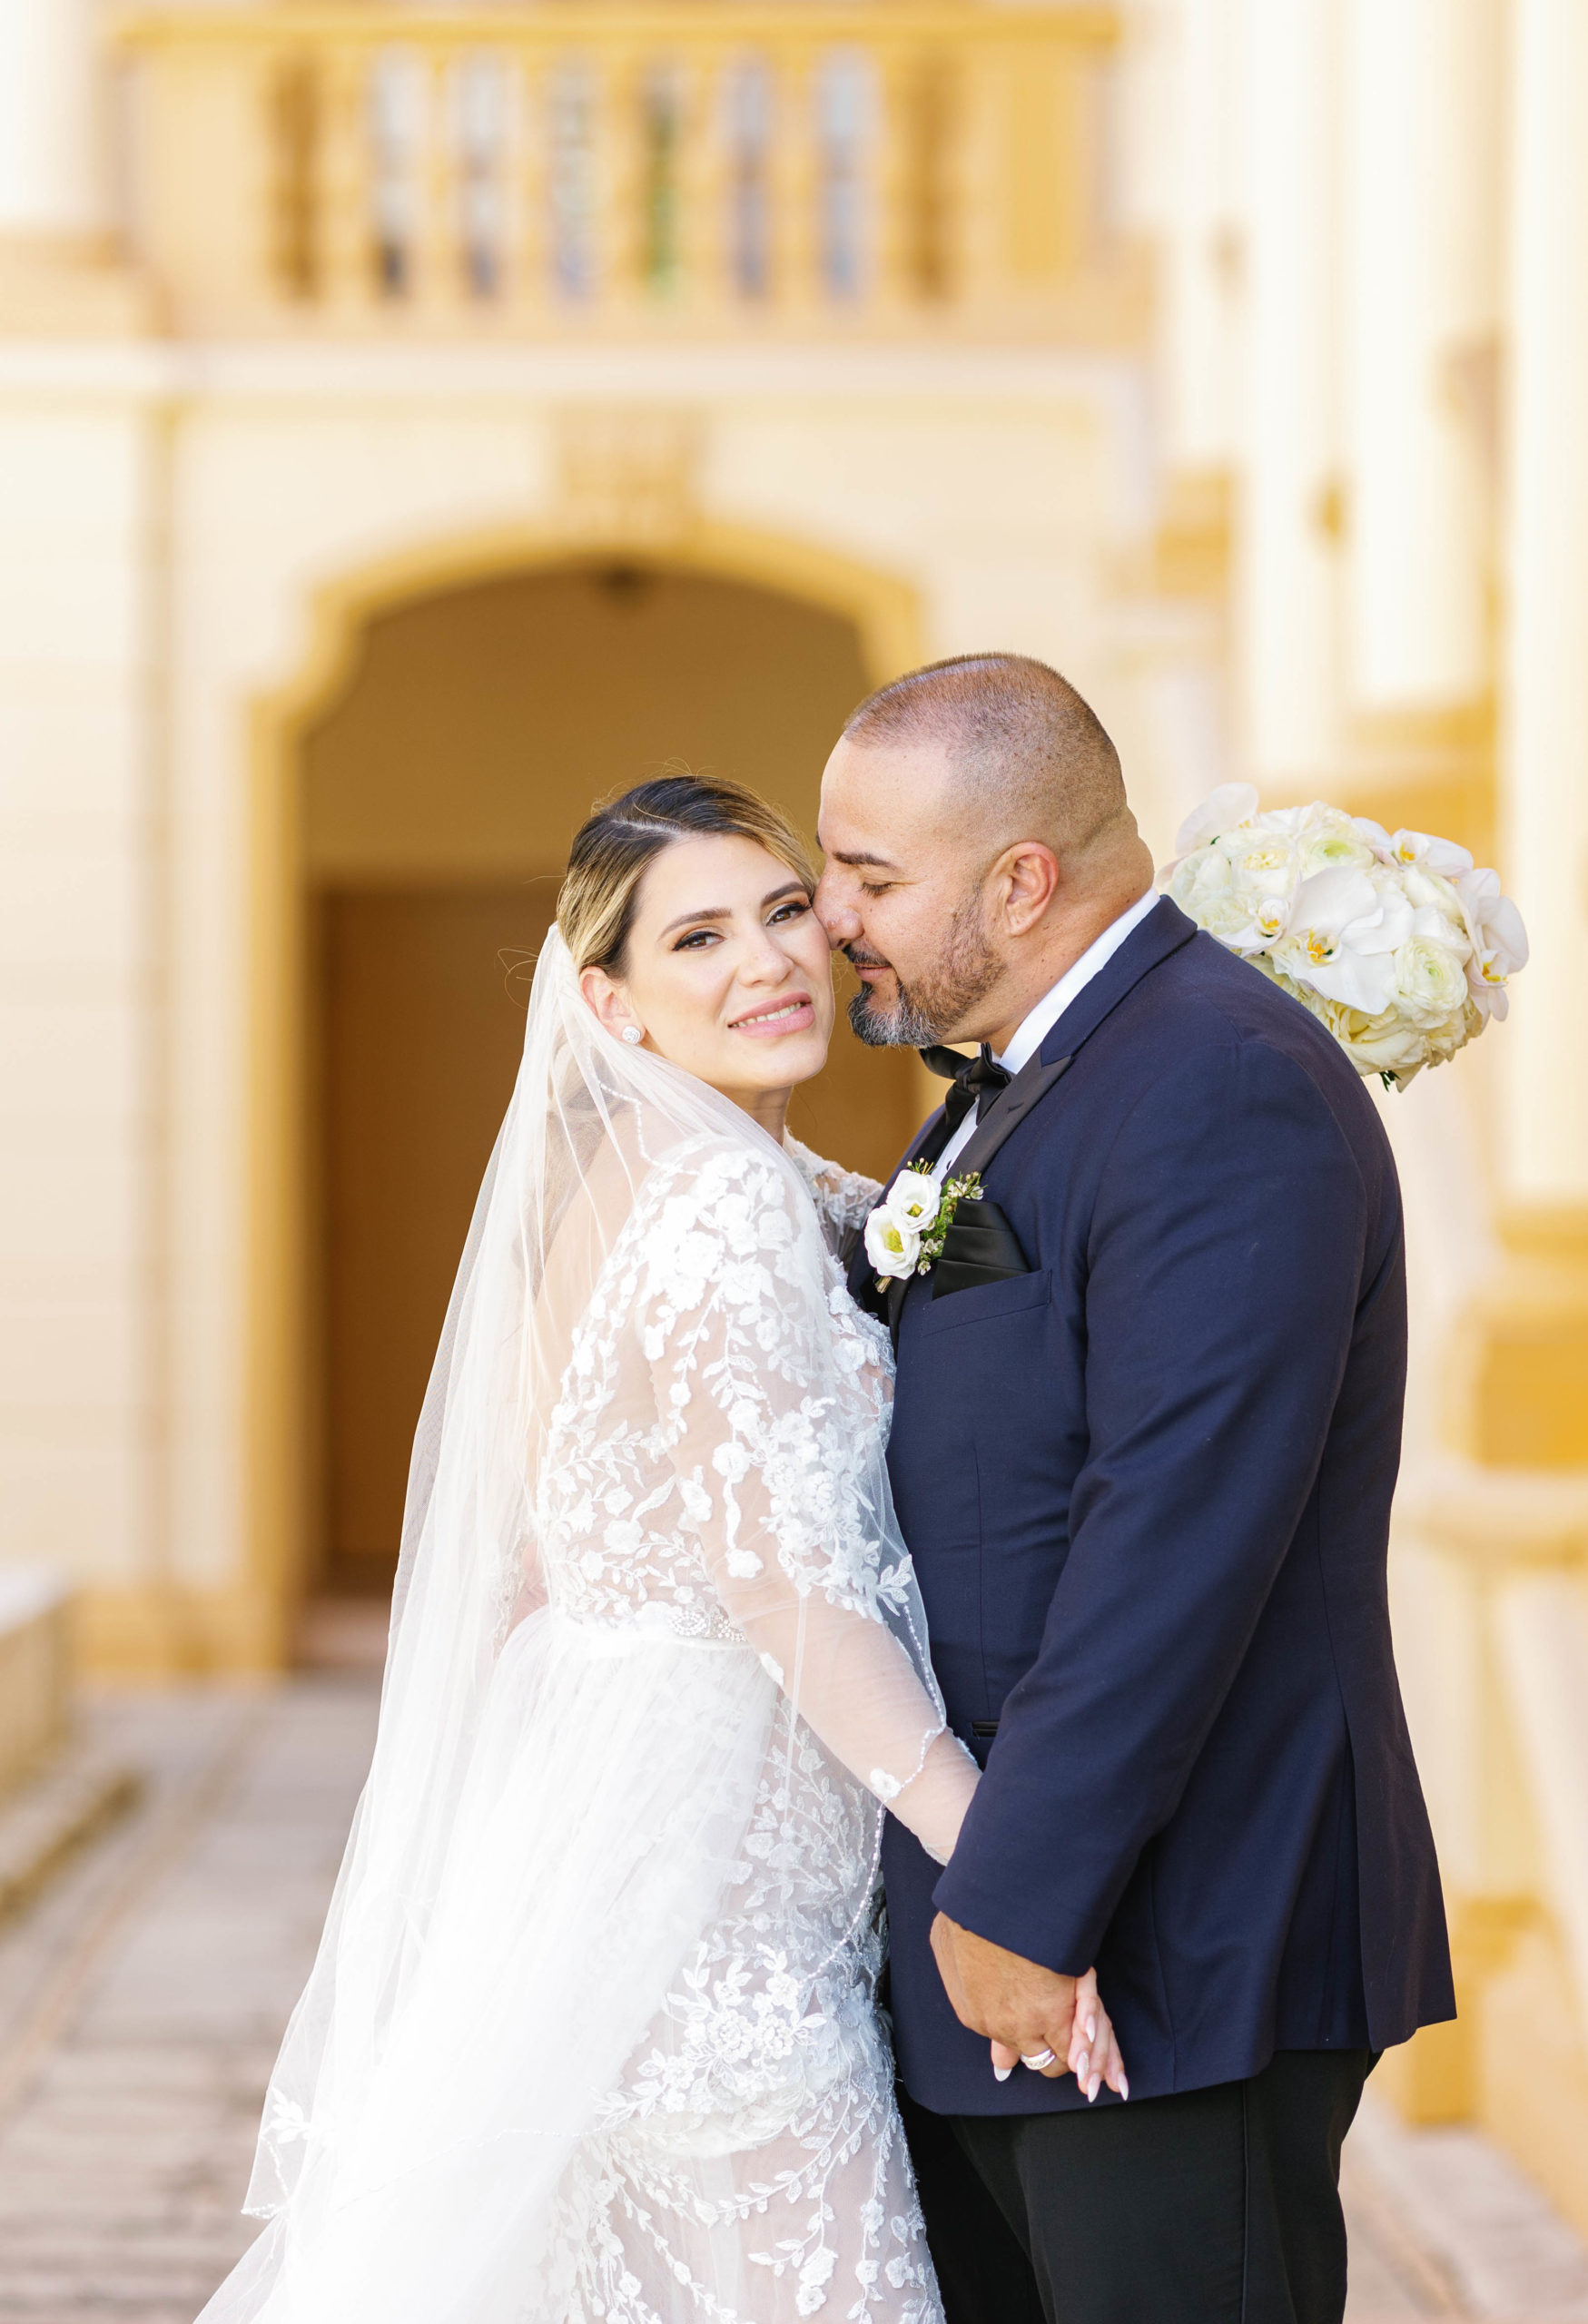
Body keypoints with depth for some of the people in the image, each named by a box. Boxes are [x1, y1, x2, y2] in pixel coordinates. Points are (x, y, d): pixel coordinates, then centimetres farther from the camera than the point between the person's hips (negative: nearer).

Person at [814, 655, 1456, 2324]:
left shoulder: (1222, 1092, -18)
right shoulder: (1003, 1089, 14)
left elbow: (1180, 1533, -24)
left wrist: (1022, 1901, -22)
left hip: (1172, 1952, -10)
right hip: (981, 1926, 10)